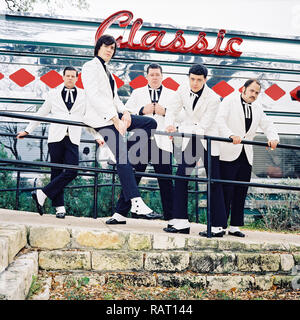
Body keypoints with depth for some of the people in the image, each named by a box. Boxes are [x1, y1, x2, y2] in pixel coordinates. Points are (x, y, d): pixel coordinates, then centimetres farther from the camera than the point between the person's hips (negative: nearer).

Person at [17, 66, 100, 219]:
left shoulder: (83, 96, 14)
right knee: (56, 172, 0)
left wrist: (97, 136, 14)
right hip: (56, 138, 0)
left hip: (73, 139, 1)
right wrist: (27, 130, 18)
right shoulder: (53, 93, 13)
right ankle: (59, 206, 6)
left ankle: (42, 194, -7)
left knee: (72, 172, -15)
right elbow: (41, 113, 18)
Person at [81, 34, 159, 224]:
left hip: (112, 116, 9)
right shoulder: (91, 66, -3)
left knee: (150, 123, 4)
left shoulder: (106, 70, 25)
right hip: (101, 119, -9)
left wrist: (124, 112, -2)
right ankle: (136, 204, -20)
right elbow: (94, 96, -15)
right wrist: (114, 119, -20)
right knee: (122, 159, -16)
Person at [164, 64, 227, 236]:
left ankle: (218, 226, 5)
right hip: (189, 140, 5)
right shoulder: (183, 89, -4)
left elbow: (203, 127, -23)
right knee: (181, 176, -4)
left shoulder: (213, 98, -18)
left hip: (207, 140, -4)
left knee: (214, 181, -2)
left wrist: (179, 131, -35)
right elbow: (173, 110, 4)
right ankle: (181, 222, 0)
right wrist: (170, 125, -18)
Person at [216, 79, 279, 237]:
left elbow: (267, 125, 12)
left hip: (246, 156, 6)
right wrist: (231, 135, -30)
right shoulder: (229, 101, 0)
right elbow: (220, 120, -13)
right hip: (229, 154, -5)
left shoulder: (257, 108, 17)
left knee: (241, 193, 6)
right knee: (226, 191, -6)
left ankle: (235, 226, 14)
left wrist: (273, 138, -10)